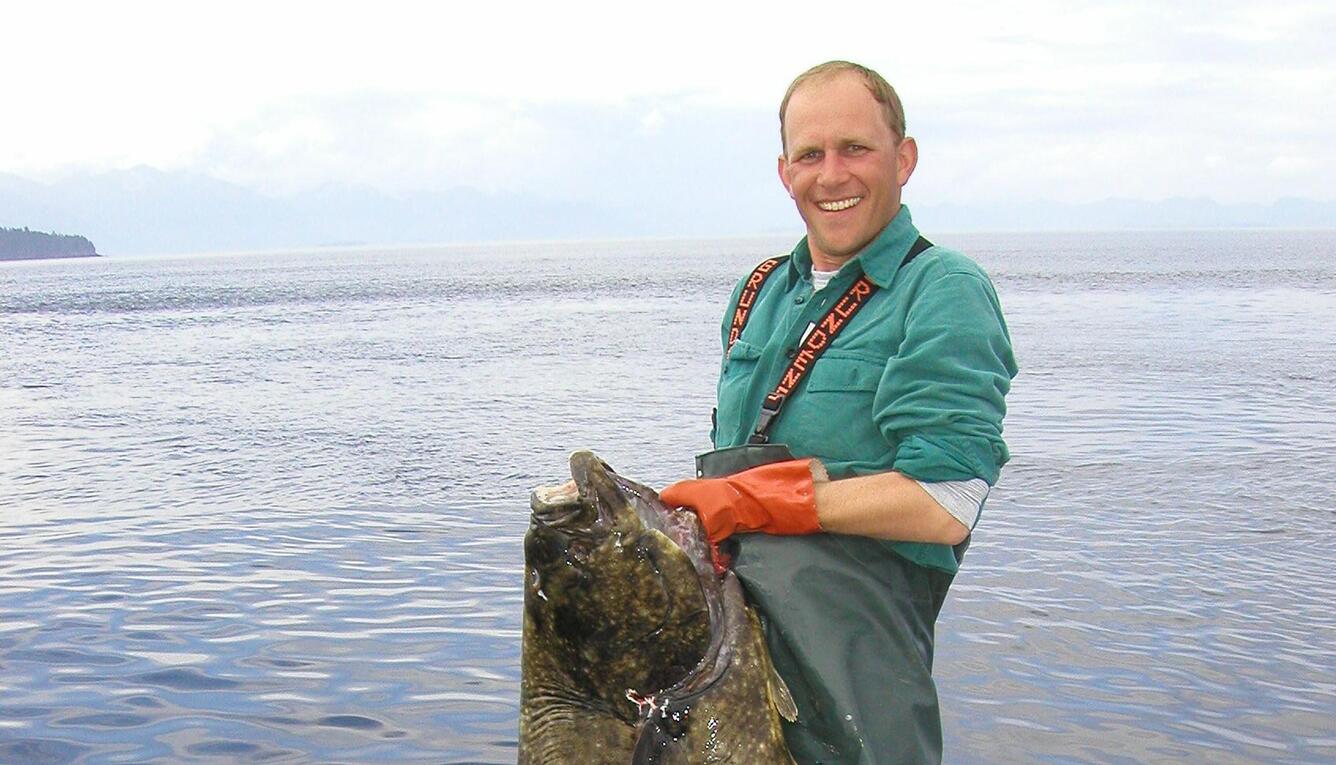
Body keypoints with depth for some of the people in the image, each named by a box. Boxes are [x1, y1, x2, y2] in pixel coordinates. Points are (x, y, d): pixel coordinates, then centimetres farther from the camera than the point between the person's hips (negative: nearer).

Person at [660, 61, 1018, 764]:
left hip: (853, 609, -7)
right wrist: (696, 516, 1)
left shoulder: (945, 291, -6)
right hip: (730, 588, 7)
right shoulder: (759, 294, 18)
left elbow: (943, 509, -16)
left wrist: (747, 502, -13)